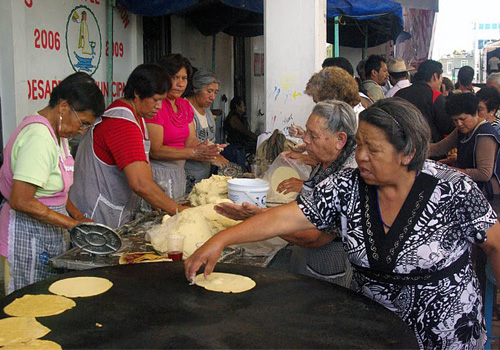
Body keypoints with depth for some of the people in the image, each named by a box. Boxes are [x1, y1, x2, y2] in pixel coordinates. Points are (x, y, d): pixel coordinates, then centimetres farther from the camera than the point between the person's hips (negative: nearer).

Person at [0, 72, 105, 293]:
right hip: (30, 237, -10)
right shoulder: (39, 138, -22)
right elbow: (21, 201, -26)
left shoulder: (56, 133, 10)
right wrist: (73, 223, -20)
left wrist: (78, 216, 7)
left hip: (49, 235, 10)